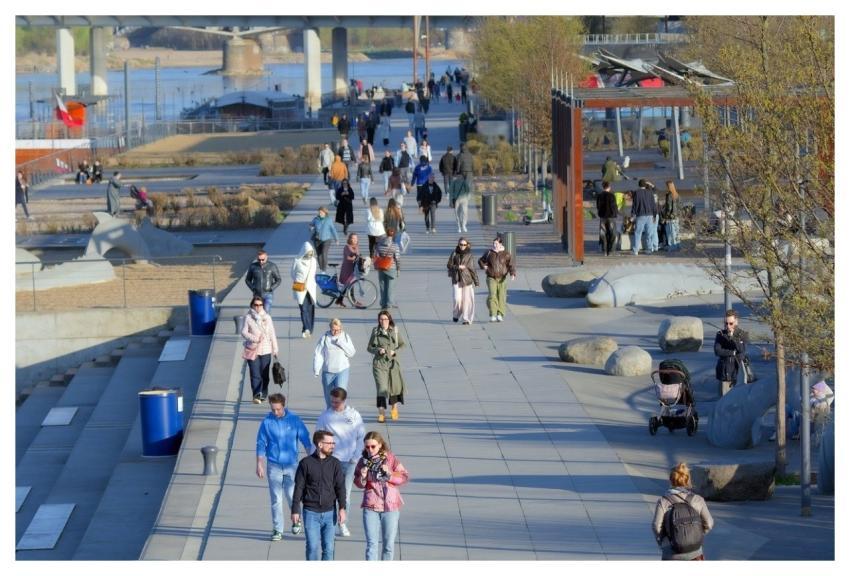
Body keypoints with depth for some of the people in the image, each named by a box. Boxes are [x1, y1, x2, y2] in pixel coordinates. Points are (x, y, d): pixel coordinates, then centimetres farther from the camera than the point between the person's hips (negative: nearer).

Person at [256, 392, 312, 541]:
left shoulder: (294, 420, -4)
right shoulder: (267, 422, -5)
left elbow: (305, 440, 3)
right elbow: (261, 444, 1)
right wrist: (259, 465, -1)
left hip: (291, 464, 0)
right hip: (274, 465, 0)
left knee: (291, 495, 3)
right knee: (276, 499, 1)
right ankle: (277, 530, 8)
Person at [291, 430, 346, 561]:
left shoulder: (335, 464, 4)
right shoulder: (306, 463, -3)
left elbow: (340, 487, 2)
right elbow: (298, 488, 0)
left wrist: (342, 508, -9)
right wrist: (295, 511, -1)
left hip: (329, 512, 2)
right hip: (311, 512, -2)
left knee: (328, 547, 3)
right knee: (312, 546, -5)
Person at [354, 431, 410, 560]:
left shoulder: (391, 458, -5)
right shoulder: (364, 461, -1)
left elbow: (405, 477, -4)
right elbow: (359, 484, 7)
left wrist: (390, 474, -19)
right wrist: (362, 477, -15)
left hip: (390, 506, 0)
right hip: (370, 506, 0)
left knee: (389, 544, 9)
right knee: (371, 544, -4)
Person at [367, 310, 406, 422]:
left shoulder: (395, 331, 2)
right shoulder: (375, 331, 1)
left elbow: (402, 345, 10)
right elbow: (369, 347, 7)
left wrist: (395, 351, -8)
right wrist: (377, 350, -13)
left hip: (392, 362, 2)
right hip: (379, 363, -2)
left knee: (395, 387, 10)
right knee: (382, 388, -11)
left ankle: (394, 409, 35)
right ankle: (381, 413, -10)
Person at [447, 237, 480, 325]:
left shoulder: (469, 254, 3)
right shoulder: (454, 253, 3)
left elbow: (472, 267, 6)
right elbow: (449, 265, 3)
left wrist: (476, 280, 4)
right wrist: (458, 267, -13)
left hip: (467, 278, 0)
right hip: (456, 279, 0)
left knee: (467, 299, -5)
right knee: (457, 298, -11)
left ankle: (467, 319, 1)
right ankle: (456, 314, 17)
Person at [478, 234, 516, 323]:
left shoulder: (506, 254, 2)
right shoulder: (489, 253, 6)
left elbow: (511, 265, -7)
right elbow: (481, 260, 22)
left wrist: (513, 273, -25)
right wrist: (484, 266, 2)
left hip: (502, 279, 0)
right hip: (491, 278, 0)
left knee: (501, 297, -3)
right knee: (492, 296, -13)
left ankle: (500, 315, 3)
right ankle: (493, 315, -15)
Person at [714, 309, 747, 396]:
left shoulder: (742, 335, 2)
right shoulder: (720, 335, 4)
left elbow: (742, 350, -13)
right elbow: (717, 351, -8)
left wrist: (732, 337, -22)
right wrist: (733, 352, -11)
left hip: (738, 371, -1)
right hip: (725, 372, 1)